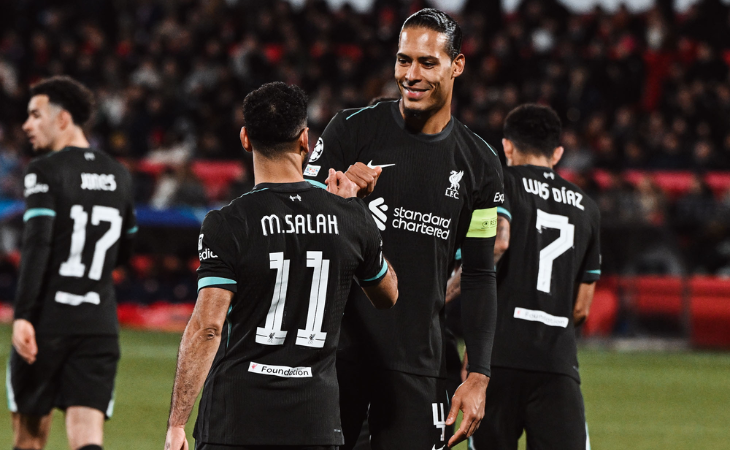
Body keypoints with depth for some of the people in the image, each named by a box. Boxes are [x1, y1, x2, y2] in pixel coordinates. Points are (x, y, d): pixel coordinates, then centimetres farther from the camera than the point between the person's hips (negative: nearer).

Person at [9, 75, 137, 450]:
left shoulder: (45, 171, -7)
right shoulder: (118, 176, 12)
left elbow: (36, 246, -17)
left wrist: (22, 316, -20)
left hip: (47, 321, -4)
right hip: (100, 325, 4)